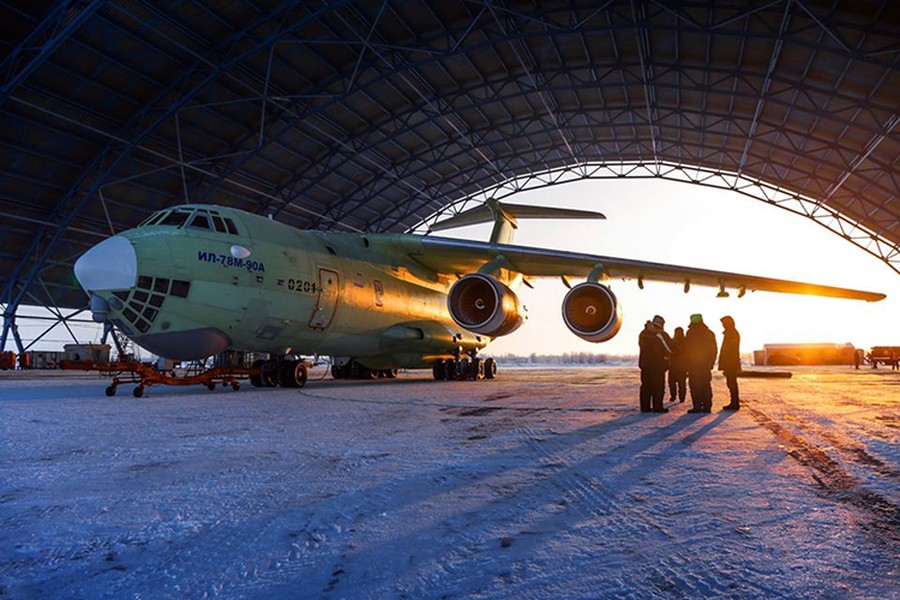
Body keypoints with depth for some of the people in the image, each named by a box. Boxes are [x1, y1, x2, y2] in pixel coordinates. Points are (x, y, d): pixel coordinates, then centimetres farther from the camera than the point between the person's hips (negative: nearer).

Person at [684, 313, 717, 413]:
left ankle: (697, 407, -7)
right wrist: (710, 363, 15)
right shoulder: (709, 333, 9)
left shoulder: (690, 333, -7)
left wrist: (686, 364, -2)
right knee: (706, 385, 10)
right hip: (706, 365, 5)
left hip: (693, 364, -5)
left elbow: (686, 350, -8)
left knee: (695, 386, -3)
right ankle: (707, 406, 11)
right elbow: (714, 350, 11)